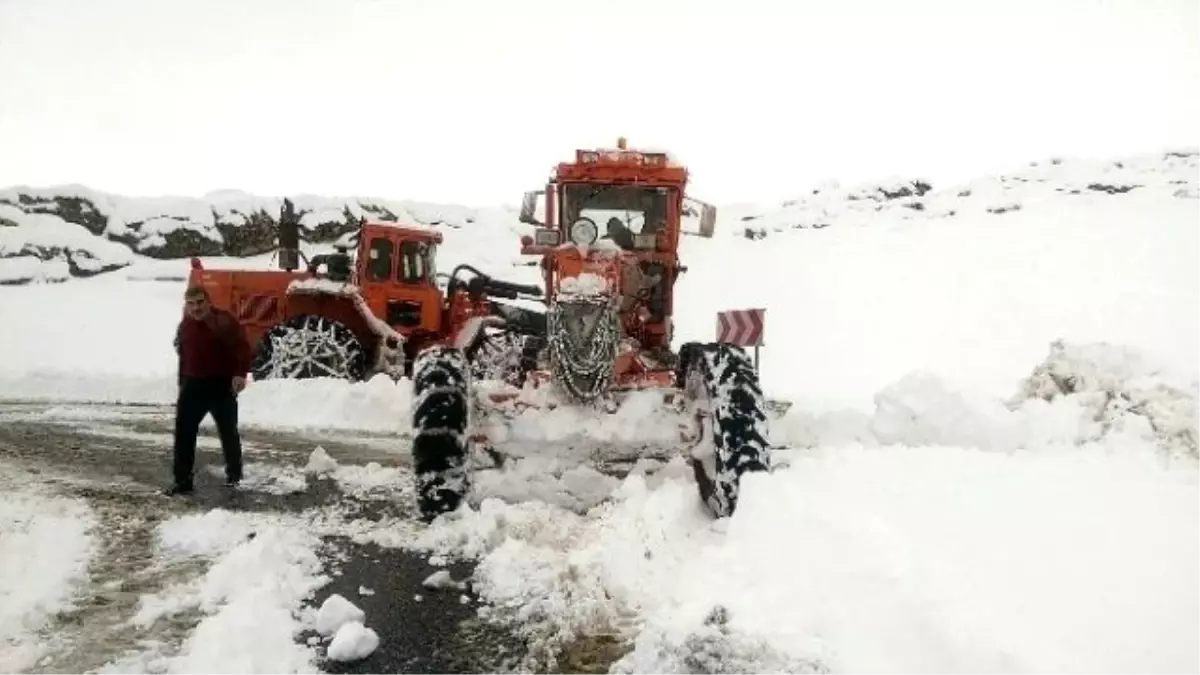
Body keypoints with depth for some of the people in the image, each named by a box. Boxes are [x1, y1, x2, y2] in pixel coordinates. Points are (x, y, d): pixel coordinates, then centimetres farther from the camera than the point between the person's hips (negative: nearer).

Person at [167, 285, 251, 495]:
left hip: (221, 385, -5)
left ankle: (234, 474, 26)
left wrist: (240, 373, -31)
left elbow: (242, 347, -19)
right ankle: (183, 480, 8)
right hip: (193, 385, 5)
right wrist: (182, 383, 20)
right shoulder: (184, 326, 8)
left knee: (228, 432, 7)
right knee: (184, 432, 1)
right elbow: (183, 356, 19)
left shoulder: (224, 321, -13)